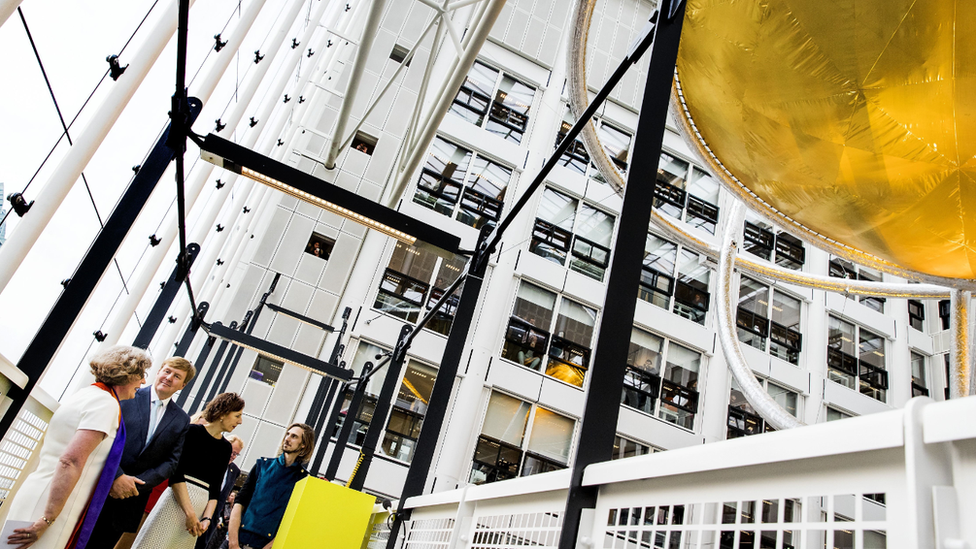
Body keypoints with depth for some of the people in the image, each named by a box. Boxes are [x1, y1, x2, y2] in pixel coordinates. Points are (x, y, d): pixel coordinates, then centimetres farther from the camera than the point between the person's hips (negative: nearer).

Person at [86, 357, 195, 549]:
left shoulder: (181, 420, 6)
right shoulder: (127, 396, -1)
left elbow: (171, 461, 3)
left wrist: (136, 484, -10)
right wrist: (117, 476, -16)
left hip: (131, 497, 2)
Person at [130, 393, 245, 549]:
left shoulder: (226, 447, 12)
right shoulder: (193, 432, -4)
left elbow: (215, 487, 10)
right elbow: (176, 473, -12)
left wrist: (207, 518, -4)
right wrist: (189, 512, -16)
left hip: (202, 505, 5)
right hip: (177, 499, -5)